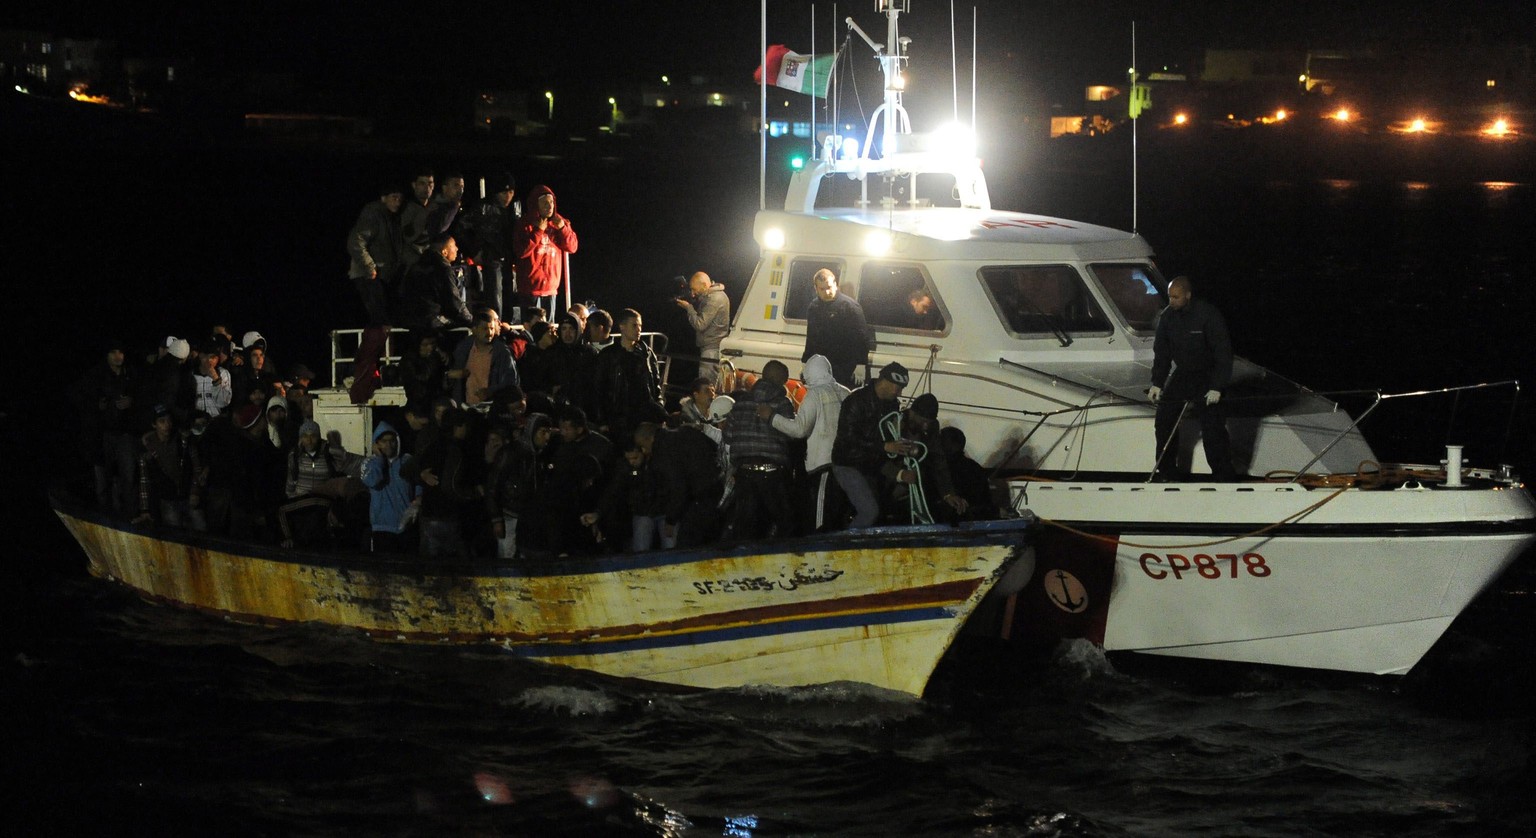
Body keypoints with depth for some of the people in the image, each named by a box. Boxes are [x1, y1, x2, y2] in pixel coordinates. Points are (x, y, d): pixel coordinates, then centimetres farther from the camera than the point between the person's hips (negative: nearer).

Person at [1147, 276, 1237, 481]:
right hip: (1180, 375, 6)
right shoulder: (1167, 316, -3)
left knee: (1212, 426, -14)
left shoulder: (1209, 315, -19)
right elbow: (1161, 352, 7)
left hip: (1206, 377, -6)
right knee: (1165, 420, 2)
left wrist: (1216, 388, -22)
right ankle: (1167, 473, 13)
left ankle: (1224, 475, -10)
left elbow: (1223, 353, -18)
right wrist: (1157, 383, -1)